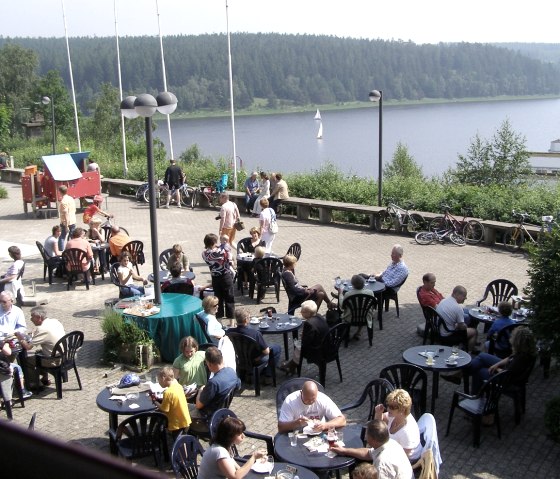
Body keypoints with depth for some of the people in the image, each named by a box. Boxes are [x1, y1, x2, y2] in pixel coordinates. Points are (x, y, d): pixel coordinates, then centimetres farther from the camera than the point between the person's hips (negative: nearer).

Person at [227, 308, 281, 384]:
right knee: (276, 348, 18)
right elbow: (266, 351, -23)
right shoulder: (255, 333, -34)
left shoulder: (229, 331, -20)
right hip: (255, 361, -6)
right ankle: (267, 376, 21)